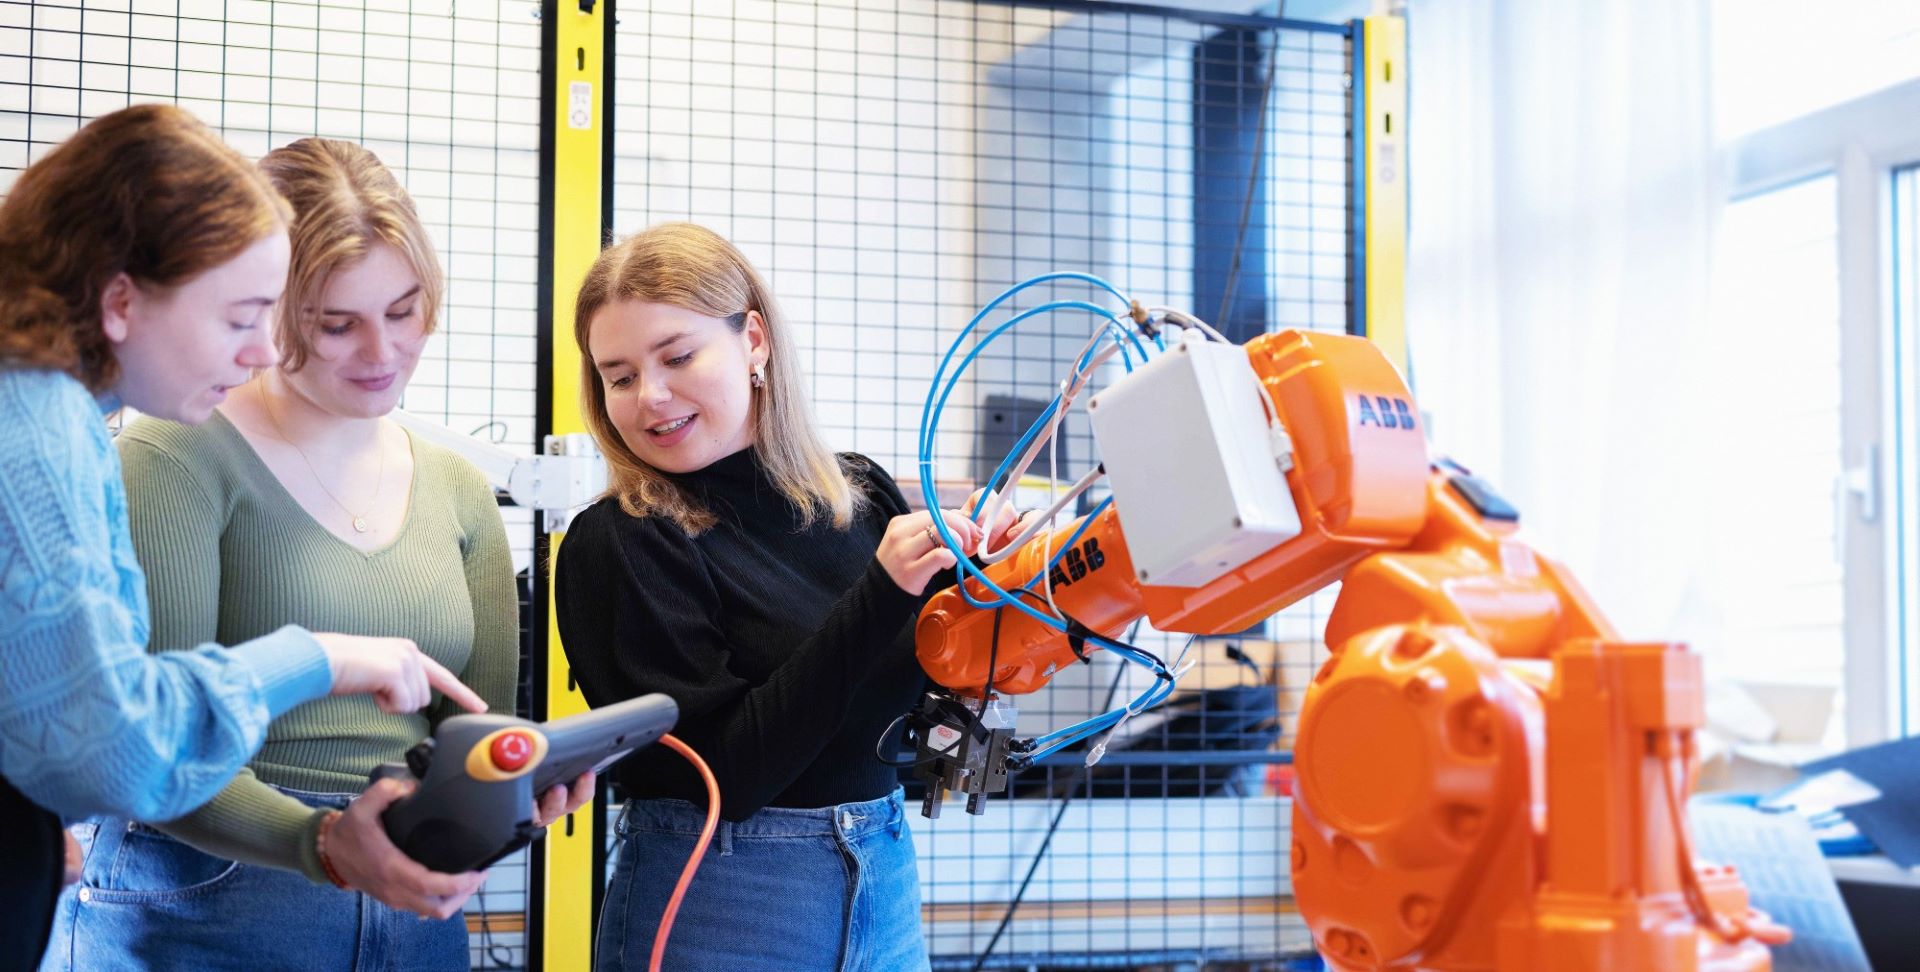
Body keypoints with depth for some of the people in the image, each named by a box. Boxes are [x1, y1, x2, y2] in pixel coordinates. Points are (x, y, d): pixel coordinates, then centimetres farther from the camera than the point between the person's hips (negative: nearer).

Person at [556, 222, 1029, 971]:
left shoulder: (863, 494, 0)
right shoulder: (613, 545, -13)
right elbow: (722, 773, -20)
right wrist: (880, 597, -25)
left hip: (886, 881, 5)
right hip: (718, 904, -5)